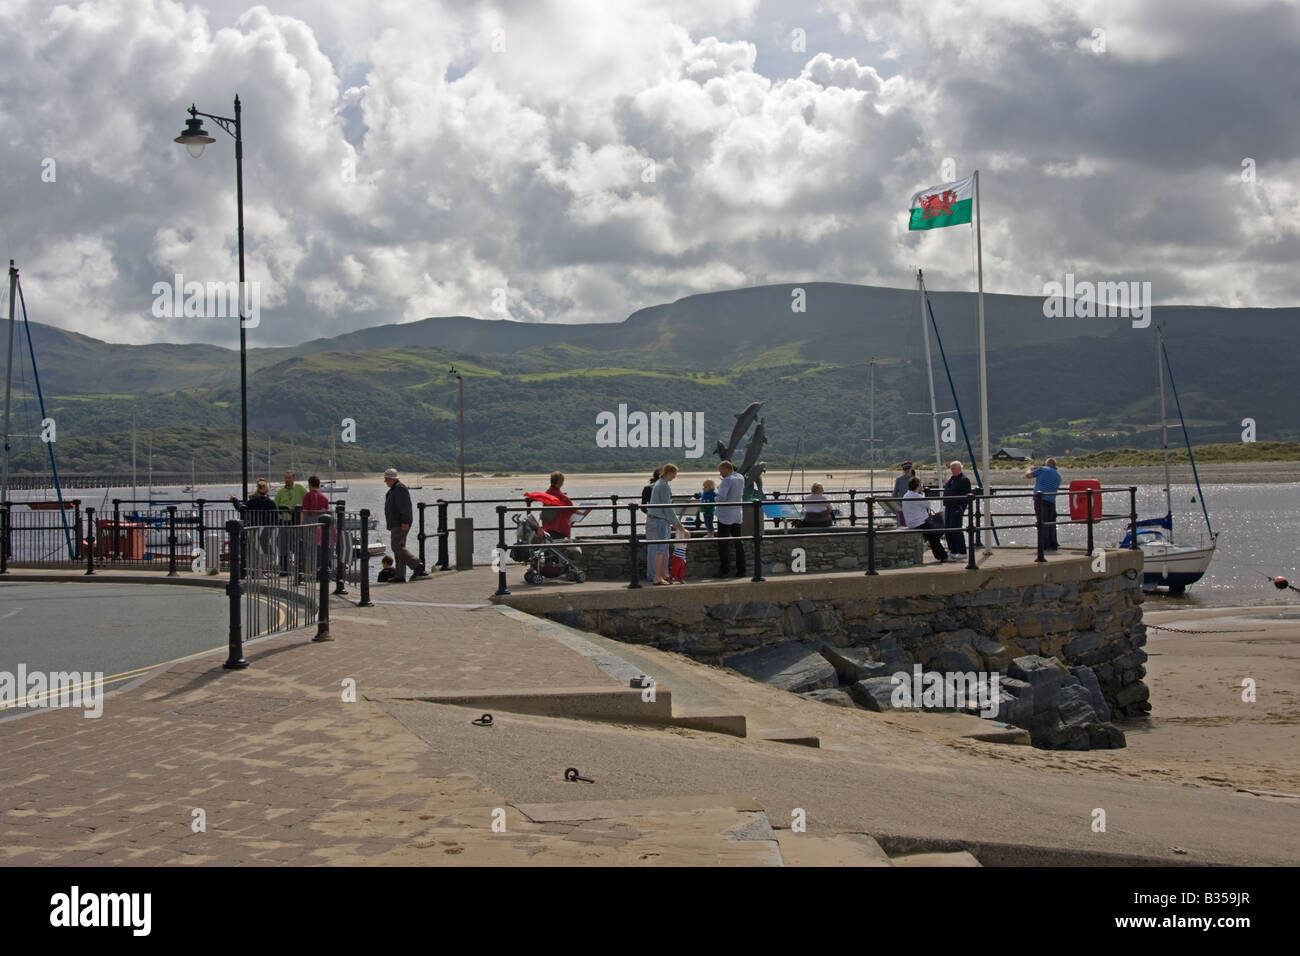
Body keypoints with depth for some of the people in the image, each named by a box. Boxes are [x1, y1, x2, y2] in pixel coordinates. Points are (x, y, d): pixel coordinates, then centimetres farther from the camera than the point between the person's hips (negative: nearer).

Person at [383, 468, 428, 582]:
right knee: (398, 548, 7)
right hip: (395, 525, 11)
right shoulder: (394, 489, 20)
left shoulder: (400, 489, -13)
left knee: (397, 547, -16)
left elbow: (405, 506, -21)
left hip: (400, 524, -11)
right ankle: (400, 576, 6)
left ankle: (417, 566, -15)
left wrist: (405, 522, -26)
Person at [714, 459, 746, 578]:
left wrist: (719, 487, -7)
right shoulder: (740, 478, 7)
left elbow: (721, 497, -25)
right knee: (738, 542, 11)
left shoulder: (727, 480, -17)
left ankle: (725, 570, -4)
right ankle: (741, 570, 11)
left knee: (723, 544, -2)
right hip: (737, 515, 7)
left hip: (725, 516, -7)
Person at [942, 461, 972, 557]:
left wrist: (962, 506, -18)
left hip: (957, 508, -9)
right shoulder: (950, 480, 19)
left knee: (956, 530, -11)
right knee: (948, 530, 9)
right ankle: (952, 551, 16)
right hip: (948, 508, 9)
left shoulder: (964, 480, -8)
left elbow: (967, 495, -13)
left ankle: (962, 552, -7)